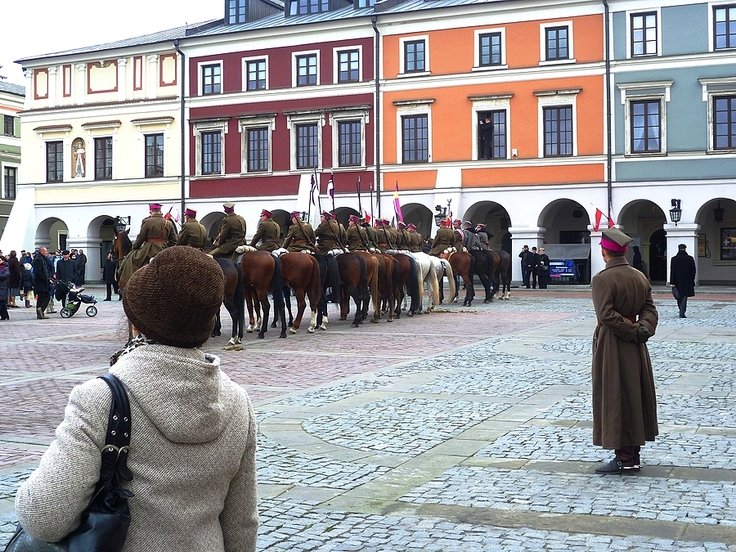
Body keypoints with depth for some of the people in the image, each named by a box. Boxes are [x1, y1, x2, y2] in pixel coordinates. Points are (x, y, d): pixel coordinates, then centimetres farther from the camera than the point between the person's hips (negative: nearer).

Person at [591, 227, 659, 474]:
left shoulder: (602, 279, -15)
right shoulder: (640, 277, 7)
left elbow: (606, 315, -23)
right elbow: (650, 310, 2)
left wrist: (635, 331, -16)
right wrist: (642, 329, -14)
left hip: (611, 346, -7)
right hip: (636, 349, 7)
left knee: (615, 400, 0)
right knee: (635, 397, 14)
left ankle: (624, 458, 3)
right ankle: (633, 455, 23)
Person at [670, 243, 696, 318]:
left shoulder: (674, 259, -4)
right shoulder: (690, 259, -3)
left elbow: (672, 271, -6)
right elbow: (693, 271, 2)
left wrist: (672, 283, -5)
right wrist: (692, 281, 13)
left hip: (677, 281, 1)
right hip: (687, 281, -1)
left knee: (679, 297, 15)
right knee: (684, 297, 0)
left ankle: (682, 312, 25)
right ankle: (682, 313, -11)